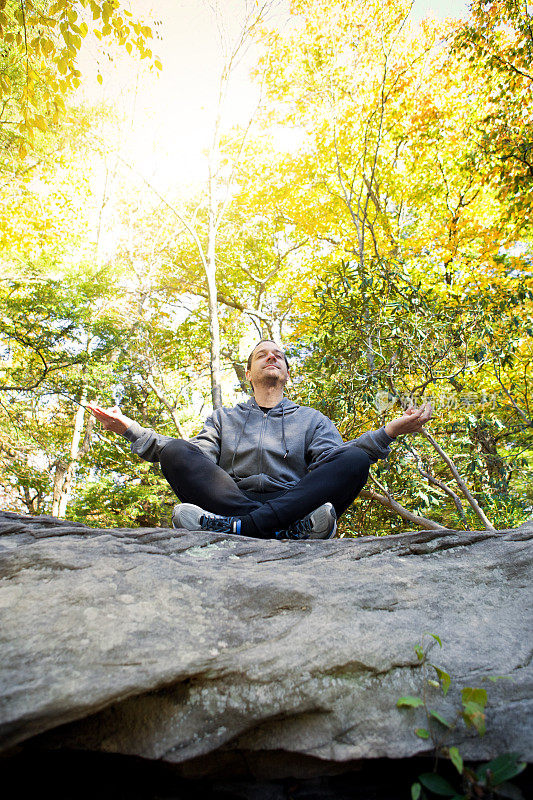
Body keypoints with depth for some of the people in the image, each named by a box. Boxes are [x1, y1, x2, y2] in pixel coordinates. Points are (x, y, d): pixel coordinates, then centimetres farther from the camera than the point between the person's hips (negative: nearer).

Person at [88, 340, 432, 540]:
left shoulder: (311, 418, 25)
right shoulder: (225, 417, 27)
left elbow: (332, 460, 6)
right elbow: (196, 456, 10)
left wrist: (391, 431, -8)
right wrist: (130, 428, 2)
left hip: (295, 501, 0)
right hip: (229, 500, 1)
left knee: (355, 459, -25)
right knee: (175, 451, -22)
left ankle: (238, 527, -40)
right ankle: (287, 527, -38)